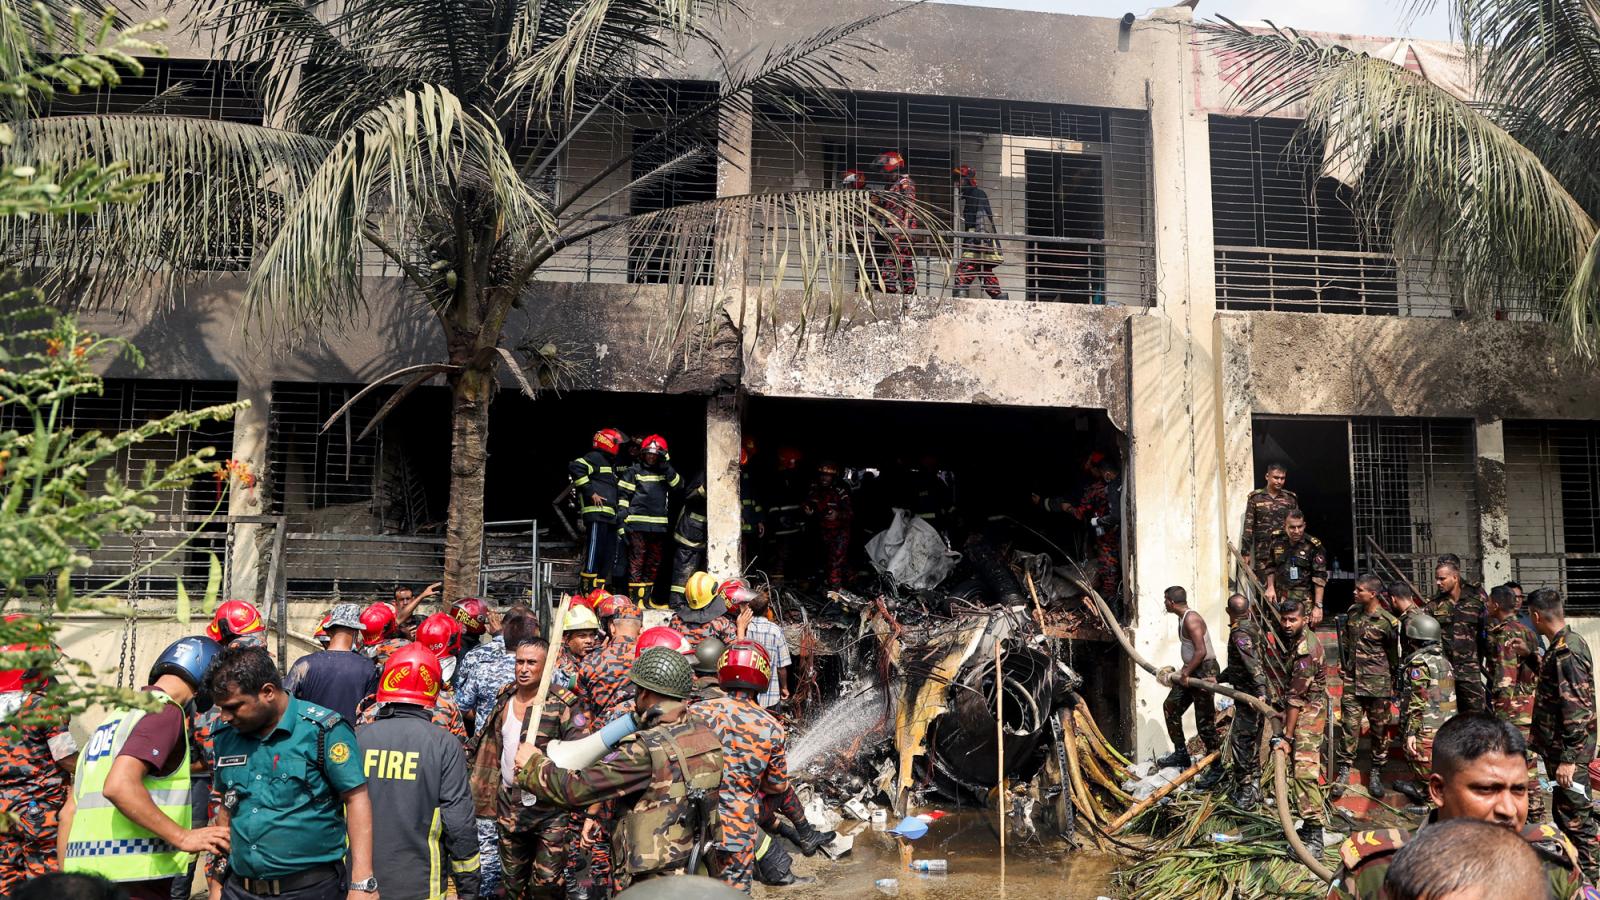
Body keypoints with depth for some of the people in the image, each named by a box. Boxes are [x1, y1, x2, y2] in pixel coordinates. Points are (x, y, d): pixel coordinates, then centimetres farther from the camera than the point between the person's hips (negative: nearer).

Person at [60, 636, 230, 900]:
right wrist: (182, 836, -21)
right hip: (132, 879, -9)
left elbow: (69, 812, 20)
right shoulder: (166, 710, -8)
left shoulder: (116, 713, 20)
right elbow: (119, 786, -23)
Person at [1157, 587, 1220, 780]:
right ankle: (1181, 754, 22)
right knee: (1171, 706, 14)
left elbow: (1201, 651, -26)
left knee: (1204, 721, -6)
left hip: (1204, 671, -11)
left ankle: (1217, 767, 3)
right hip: (1192, 670, 11)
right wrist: (1184, 672, 17)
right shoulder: (1183, 618, 12)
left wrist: (1186, 674, -22)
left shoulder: (1191, 619, -19)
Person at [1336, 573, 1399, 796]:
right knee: (1349, 727, 4)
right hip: (1352, 680, 4)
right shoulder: (1353, 613, 5)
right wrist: (1342, 663, 15)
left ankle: (1376, 773, 19)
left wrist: (1393, 685, 2)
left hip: (1378, 685, -4)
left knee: (1379, 730, 7)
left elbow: (1394, 656, -3)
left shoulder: (1388, 622, -11)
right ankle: (1344, 770, 11)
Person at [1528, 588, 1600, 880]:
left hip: (1567, 750, -10)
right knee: (1565, 811, 20)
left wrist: (1568, 758, -25)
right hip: (1563, 747, 10)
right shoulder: (1571, 642, 9)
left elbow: (1576, 709, -26)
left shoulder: (1565, 653, -23)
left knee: (1574, 816, 0)